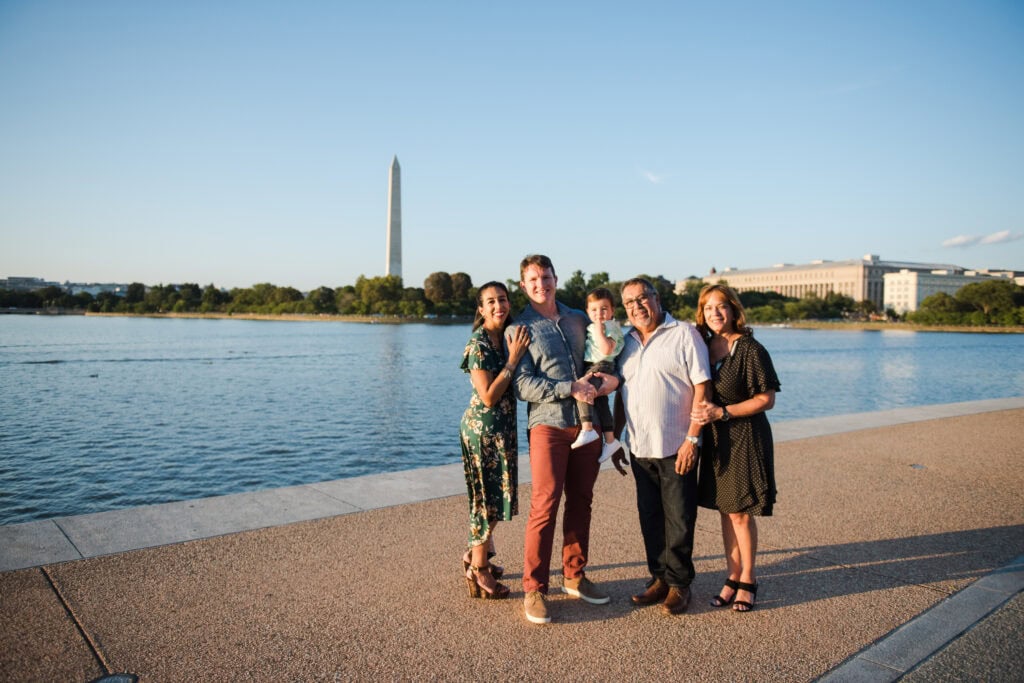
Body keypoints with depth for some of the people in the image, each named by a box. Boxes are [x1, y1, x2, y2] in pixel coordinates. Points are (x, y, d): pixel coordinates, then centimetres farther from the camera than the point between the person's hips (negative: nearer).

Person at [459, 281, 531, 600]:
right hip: (484, 428, -8)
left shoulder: (502, 339, 9)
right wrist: (513, 359, -21)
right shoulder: (479, 344, -17)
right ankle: (479, 571, 15)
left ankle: (475, 556, 33)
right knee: (487, 498, 1)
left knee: (493, 496, 17)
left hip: (501, 428, 8)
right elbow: (488, 397, -21)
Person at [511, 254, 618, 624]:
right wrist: (570, 389, -18)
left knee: (581, 502, 12)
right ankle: (534, 589, 6)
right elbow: (523, 384, -10)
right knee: (545, 505, -5)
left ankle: (574, 577, 26)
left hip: (587, 422, 5)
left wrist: (611, 378, -3)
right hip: (548, 424, -5)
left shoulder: (579, 319, 14)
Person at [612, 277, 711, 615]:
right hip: (639, 448, 5)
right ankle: (659, 579, 26)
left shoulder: (684, 334, -7)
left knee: (679, 520, 4)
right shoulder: (626, 342, 10)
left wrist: (692, 438, -16)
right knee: (649, 518, 12)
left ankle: (679, 584, 19)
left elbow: (701, 388, -11)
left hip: (676, 447, -5)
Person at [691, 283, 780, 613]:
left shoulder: (750, 350, -12)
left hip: (745, 439, -6)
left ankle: (748, 580, 17)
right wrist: (701, 412, 0)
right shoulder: (704, 347, 6)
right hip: (716, 440, 6)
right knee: (725, 511, 11)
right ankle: (733, 576, 23)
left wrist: (722, 412, -18)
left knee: (740, 512, 0)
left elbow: (767, 399, -13)